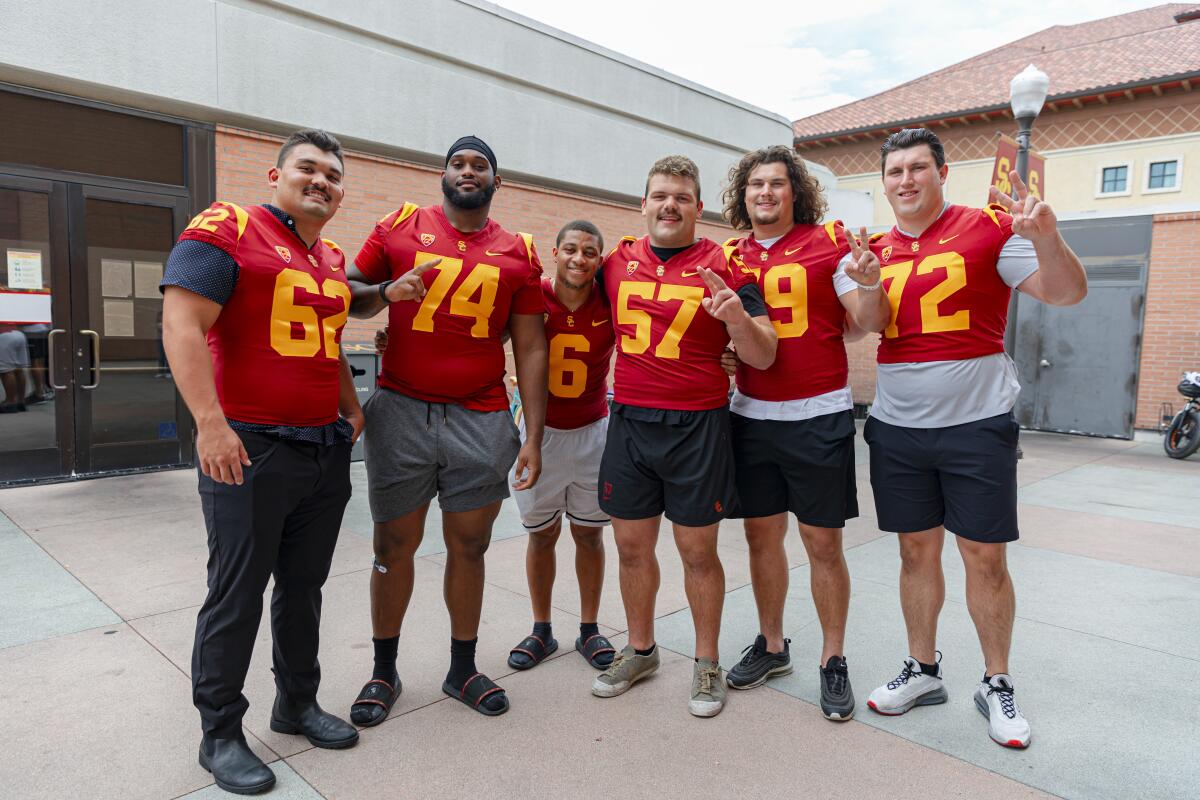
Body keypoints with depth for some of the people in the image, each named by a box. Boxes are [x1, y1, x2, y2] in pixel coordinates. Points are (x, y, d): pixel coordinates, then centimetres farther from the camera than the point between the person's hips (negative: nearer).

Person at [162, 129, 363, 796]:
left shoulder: (334, 259, 16)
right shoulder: (228, 229, -6)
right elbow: (182, 325, -15)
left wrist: (353, 411, 18)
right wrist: (211, 423, -22)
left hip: (327, 451, 7)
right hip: (249, 450, -7)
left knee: (304, 586, 16)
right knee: (238, 595, 4)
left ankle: (298, 703, 33)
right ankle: (221, 735, 21)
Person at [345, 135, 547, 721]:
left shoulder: (518, 253, 7)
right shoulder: (399, 228, 5)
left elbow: (529, 348, 6)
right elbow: (349, 295, 12)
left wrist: (533, 436, 1)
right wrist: (387, 292, -11)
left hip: (482, 420, 1)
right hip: (402, 412, -1)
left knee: (469, 545, 9)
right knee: (395, 545, 7)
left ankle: (463, 670, 28)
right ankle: (384, 672, 27)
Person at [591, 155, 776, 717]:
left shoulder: (724, 265, -3)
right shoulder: (618, 261, 7)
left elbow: (763, 357, -6)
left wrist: (738, 318, -24)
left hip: (698, 428, -3)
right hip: (629, 422, 4)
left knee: (698, 550, 6)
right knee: (632, 546, 13)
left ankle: (707, 664, 26)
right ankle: (639, 650, 34)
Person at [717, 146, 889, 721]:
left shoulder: (831, 243, -2)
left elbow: (870, 323, -6)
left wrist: (869, 284, -25)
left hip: (818, 416, -3)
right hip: (750, 415, 4)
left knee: (823, 544, 3)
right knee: (761, 535, 12)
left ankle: (833, 661, 21)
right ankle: (771, 646, 30)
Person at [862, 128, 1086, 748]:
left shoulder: (989, 227, -4)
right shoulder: (875, 251, 7)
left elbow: (1066, 293, -9)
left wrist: (1045, 238, -29)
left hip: (976, 424, -3)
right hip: (897, 426, 4)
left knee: (985, 557, 4)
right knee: (916, 550, 12)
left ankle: (997, 685, 24)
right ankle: (922, 672, 28)